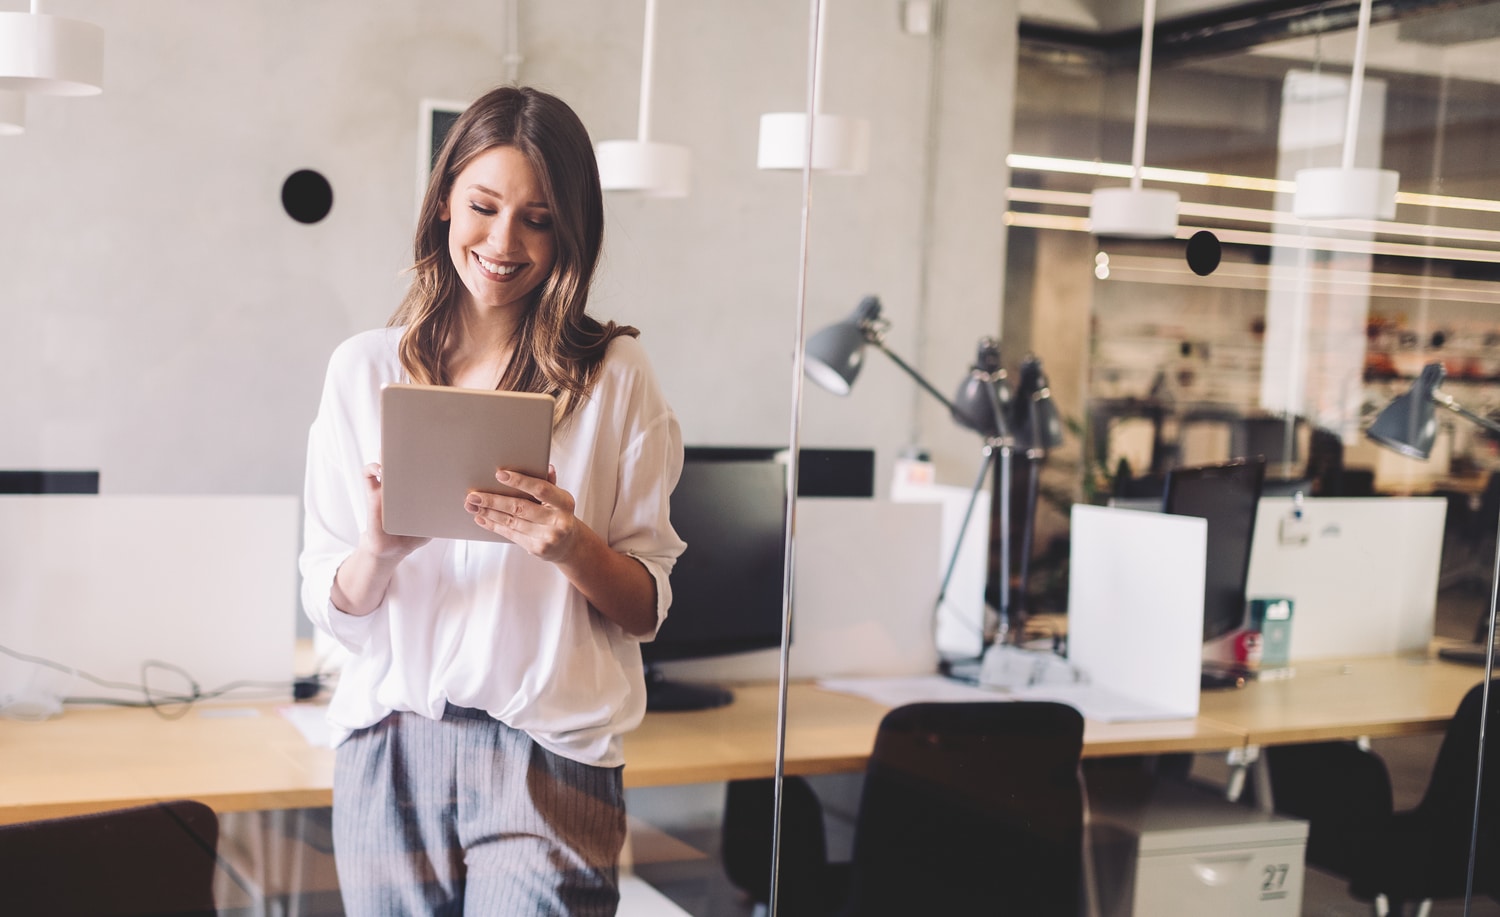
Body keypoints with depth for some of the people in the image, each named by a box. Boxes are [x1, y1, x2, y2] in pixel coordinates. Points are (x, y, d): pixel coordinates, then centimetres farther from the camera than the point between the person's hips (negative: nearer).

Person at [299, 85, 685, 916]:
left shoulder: (613, 374, 0)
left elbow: (649, 606, 0)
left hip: (546, 760, -2)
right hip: (389, 751, 2)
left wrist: (572, 546, -18)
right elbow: (328, 604, 3)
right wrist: (382, 548, -17)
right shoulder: (365, 367, 5)